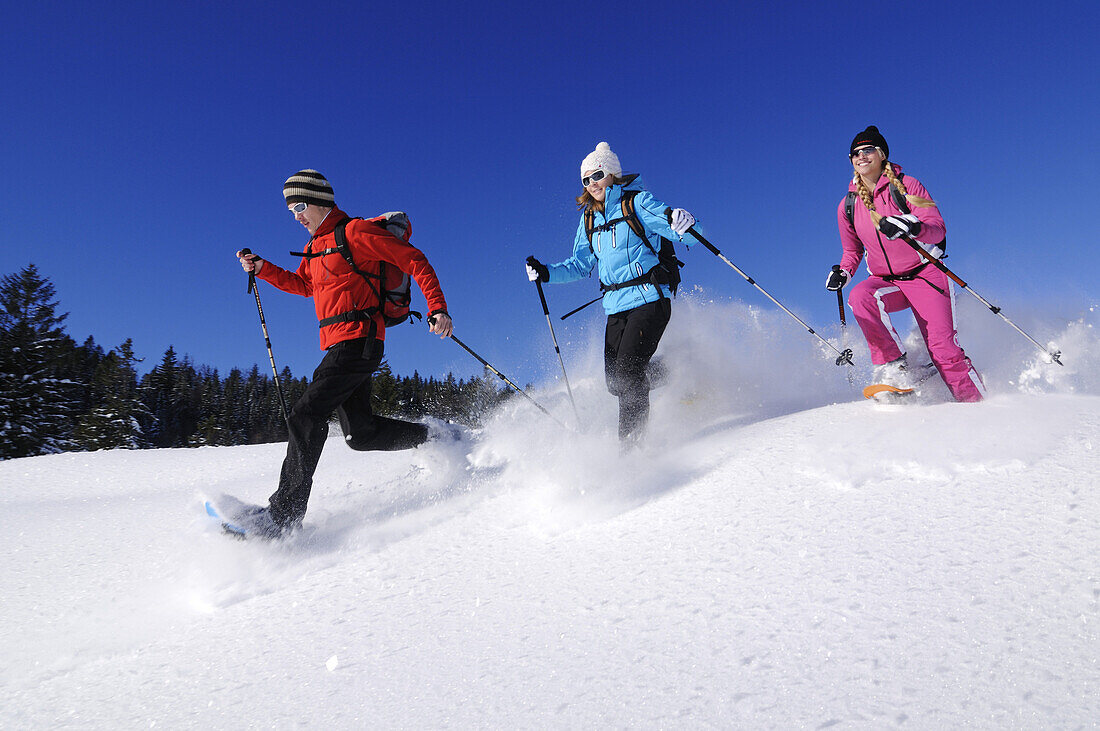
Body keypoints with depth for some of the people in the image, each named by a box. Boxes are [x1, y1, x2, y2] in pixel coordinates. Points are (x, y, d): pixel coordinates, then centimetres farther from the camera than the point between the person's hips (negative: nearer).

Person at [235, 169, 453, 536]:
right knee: (360, 433, 7)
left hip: (358, 340, -10)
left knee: (305, 415, -16)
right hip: (339, 345, 10)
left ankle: (284, 513, -12)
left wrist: (438, 308, -19)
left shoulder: (355, 232, -6)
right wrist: (262, 268, 22)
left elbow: (415, 261, -8)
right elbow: (303, 285, 37)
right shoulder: (315, 245, 21)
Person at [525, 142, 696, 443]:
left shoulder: (637, 202, -3)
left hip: (648, 299, -6)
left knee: (627, 373, -17)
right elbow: (581, 264, 21)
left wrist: (681, 223, -33)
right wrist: (546, 272, 7)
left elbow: (687, 235, -9)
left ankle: (631, 443, -7)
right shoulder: (589, 218, 16)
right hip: (615, 307, 7)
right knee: (615, 381, -2)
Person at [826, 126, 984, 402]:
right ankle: (894, 368, -23)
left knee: (942, 346, -18)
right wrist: (843, 272, -4)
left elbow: (938, 230, -11)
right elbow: (852, 250, 18)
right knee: (860, 297, -32)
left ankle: (977, 403, -3)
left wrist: (914, 228, -35)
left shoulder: (906, 186, -5)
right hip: (886, 282, 3)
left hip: (925, 274, -3)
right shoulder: (848, 206, 7)